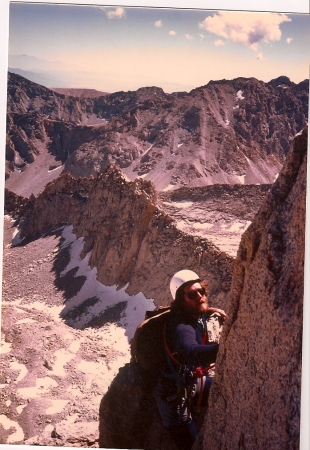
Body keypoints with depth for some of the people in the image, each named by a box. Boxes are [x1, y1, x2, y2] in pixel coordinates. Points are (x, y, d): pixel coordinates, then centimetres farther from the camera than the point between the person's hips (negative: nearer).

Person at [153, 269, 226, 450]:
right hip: (175, 392, -8)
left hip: (194, 381, 8)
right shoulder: (181, 326, -31)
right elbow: (193, 353, -53)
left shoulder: (198, 316, -6)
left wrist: (209, 310, -1)